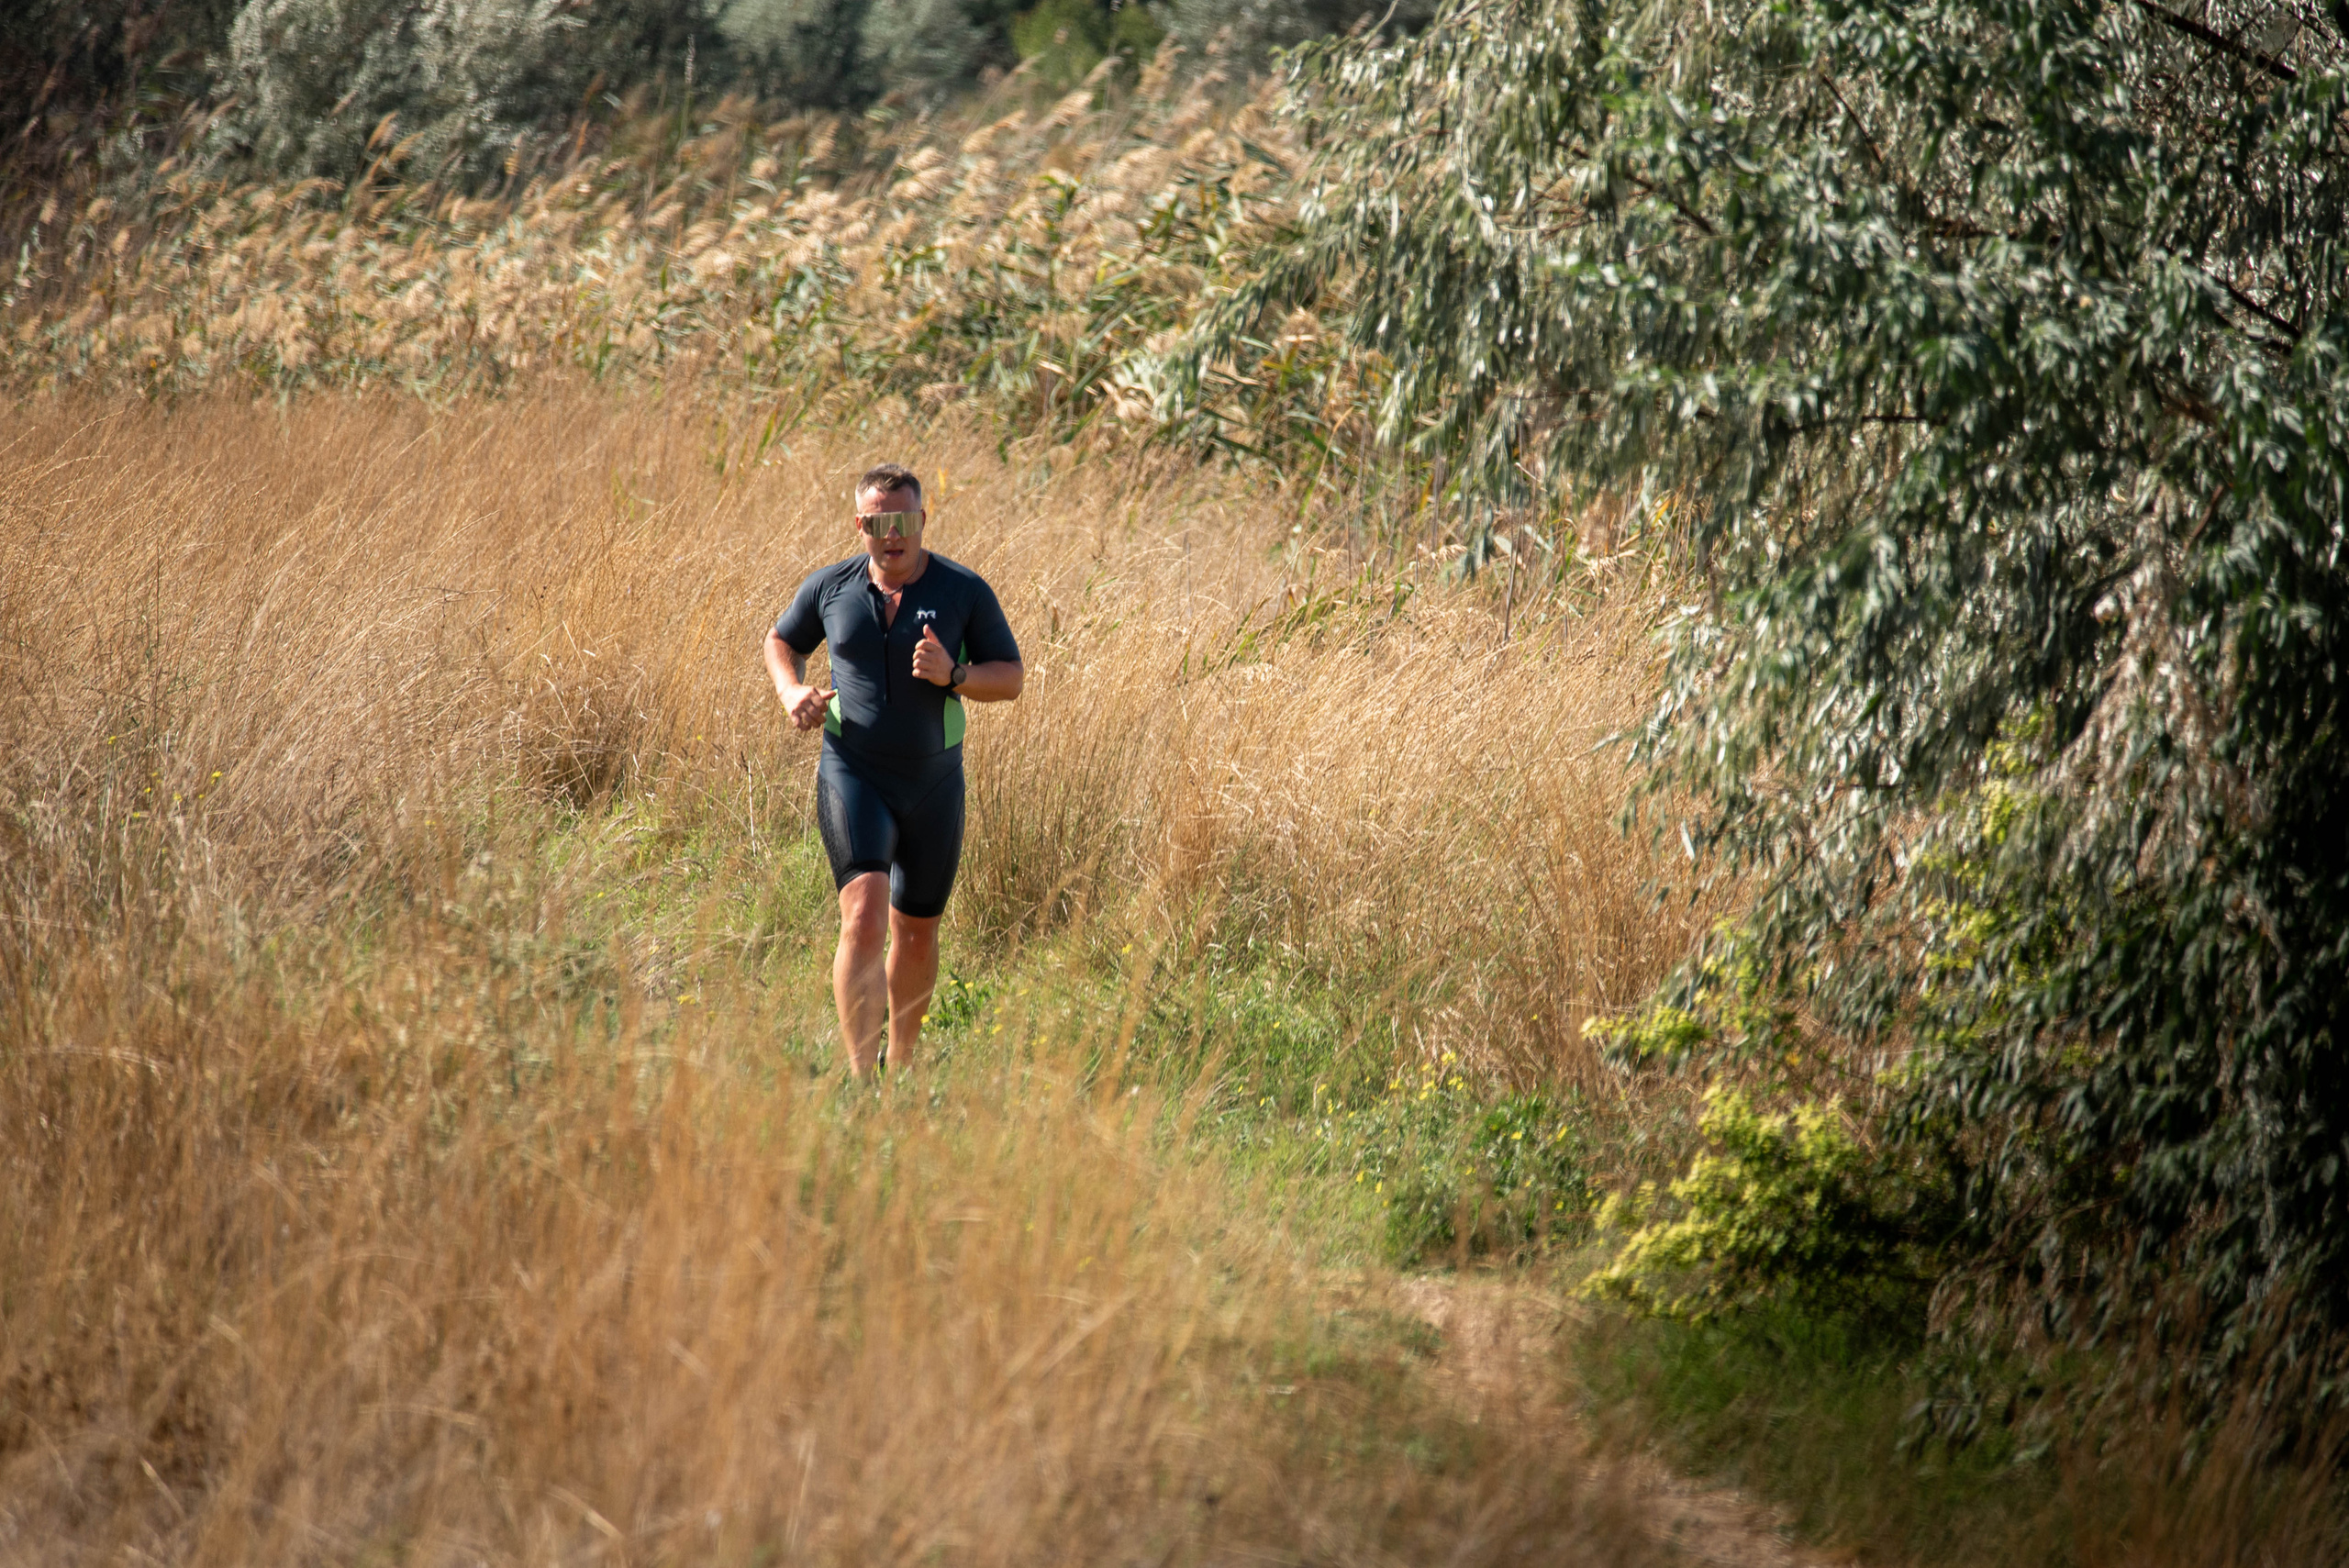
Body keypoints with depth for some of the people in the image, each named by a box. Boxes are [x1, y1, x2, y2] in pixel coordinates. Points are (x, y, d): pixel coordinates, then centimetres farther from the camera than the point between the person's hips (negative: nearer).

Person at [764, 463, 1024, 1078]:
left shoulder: (965, 591, -4)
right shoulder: (829, 587, -1)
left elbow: (1011, 678, 0)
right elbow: (782, 640, 17)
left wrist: (953, 676, -20)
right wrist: (791, 691, -4)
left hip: (933, 784, 2)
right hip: (854, 775, -2)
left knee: (916, 932, 16)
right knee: (864, 917, -21)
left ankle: (901, 1063, 39)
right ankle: (861, 1080, -27)